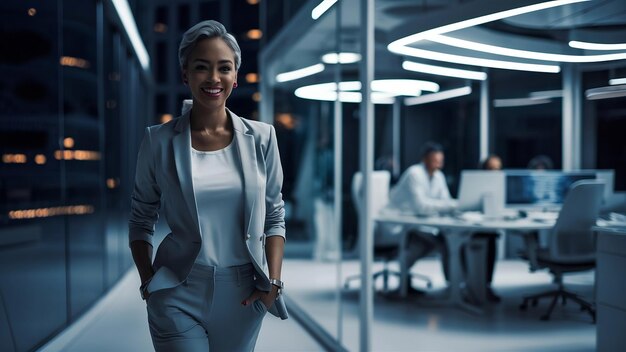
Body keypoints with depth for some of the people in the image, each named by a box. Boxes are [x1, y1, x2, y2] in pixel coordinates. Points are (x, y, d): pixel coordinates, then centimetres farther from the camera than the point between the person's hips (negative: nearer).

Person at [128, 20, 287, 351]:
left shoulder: (261, 138, -1)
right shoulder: (159, 141, -4)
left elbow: (274, 218, 4)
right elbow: (141, 221, 5)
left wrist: (273, 282, -4)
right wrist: (147, 282, -3)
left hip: (243, 294, 2)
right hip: (179, 293, -2)